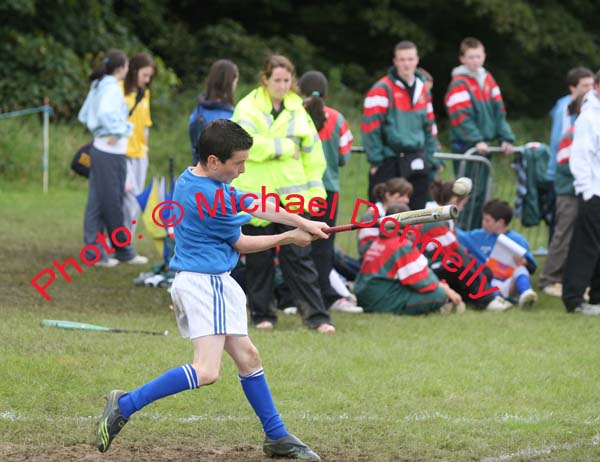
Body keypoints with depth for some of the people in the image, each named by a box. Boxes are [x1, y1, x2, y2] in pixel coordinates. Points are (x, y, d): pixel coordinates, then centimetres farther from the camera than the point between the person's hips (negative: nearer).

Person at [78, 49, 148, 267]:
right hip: (112, 151, -9)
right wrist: (116, 132, -20)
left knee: (97, 201, 7)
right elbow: (105, 112, -31)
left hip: (99, 148, 9)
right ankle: (123, 250, 10)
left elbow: (84, 116, 21)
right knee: (113, 202, 1)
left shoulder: (97, 86, 14)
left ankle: (94, 250, 7)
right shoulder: (112, 88, -14)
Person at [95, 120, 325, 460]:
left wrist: (304, 223, 15)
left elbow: (254, 205, 16)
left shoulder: (190, 178, 10)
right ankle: (126, 405, -16)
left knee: (247, 357, 16)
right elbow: (241, 244, -6)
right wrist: (288, 238, 7)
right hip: (206, 282, -11)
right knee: (207, 372, -18)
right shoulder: (214, 198, -20)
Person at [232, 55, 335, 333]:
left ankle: (316, 315, -4)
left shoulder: (298, 110, 9)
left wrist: (314, 188, 5)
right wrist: (286, 147, -9)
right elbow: (248, 144, -16)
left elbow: (312, 152, 12)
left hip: (292, 194, 2)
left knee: (298, 257, -3)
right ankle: (262, 314, 15)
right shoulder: (248, 108, -1)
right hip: (256, 194, -1)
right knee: (259, 259, 4)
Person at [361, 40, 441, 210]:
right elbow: (370, 127, -9)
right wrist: (376, 159, -11)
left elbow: (429, 127, 21)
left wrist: (430, 157, 14)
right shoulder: (382, 90, -7)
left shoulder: (422, 90, 13)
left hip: (416, 163, 6)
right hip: (389, 162, -6)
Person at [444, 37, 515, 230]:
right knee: (472, 193, -11)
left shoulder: (488, 80, 14)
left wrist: (506, 137, 3)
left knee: (481, 193, 11)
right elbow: (461, 117, -17)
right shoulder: (459, 84, -9)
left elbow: (499, 111, 14)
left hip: (484, 145, 8)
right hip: (466, 147, -7)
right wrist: (476, 140, -25)